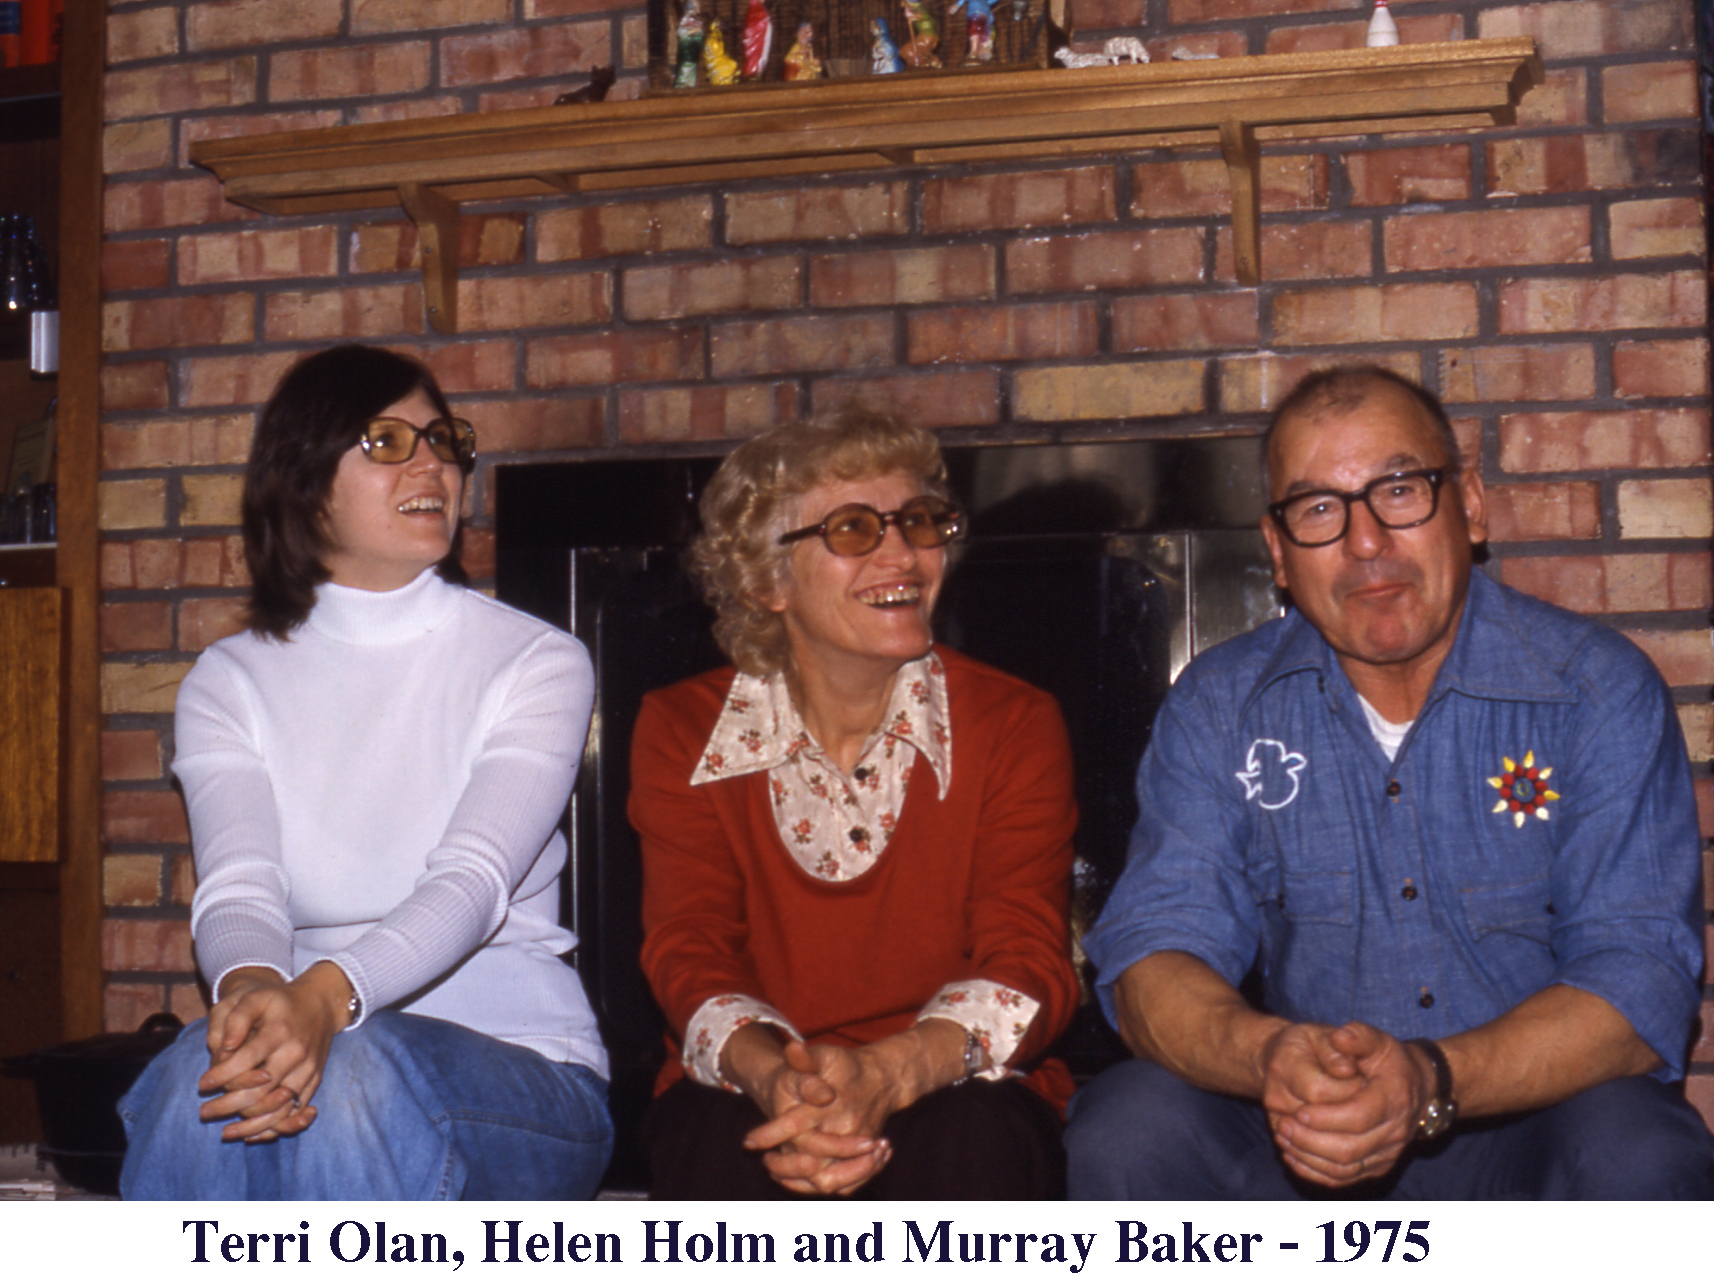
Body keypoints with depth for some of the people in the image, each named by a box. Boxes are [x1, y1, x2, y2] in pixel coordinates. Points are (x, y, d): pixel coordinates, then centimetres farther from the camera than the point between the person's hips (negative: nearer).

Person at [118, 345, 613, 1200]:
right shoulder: (229, 682, 8)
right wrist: (251, 987, -36)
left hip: (517, 1071, -1)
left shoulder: (537, 664, 0)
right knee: (207, 1071, -33)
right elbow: (238, 885, -10)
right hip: (304, 1032, 2)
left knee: (361, 1068, -35)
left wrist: (327, 995, -37)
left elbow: (474, 880, -16)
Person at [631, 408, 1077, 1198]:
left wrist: (889, 1074, -32)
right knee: (723, 1148, -34)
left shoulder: (1014, 727, 2)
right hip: (748, 1097, 0)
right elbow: (688, 954, -7)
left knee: (969, 1142, -34)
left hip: (959, 1094, 0)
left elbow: (1028, 963, -10)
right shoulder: (683, 734, 4)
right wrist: (772, 1075, -32)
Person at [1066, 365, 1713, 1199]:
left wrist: (1431, 1082, -34)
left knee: (1637, 1156, -33)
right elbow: (1152, 957, -7)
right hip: (1300, 1133, 2)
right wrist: (1265, 1054, -32)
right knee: (1123, 1133, -25)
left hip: (1530, 1120, -1)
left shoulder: (1600, 693, -7)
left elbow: (1640, 981, -15)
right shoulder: (1220, 707, 1)